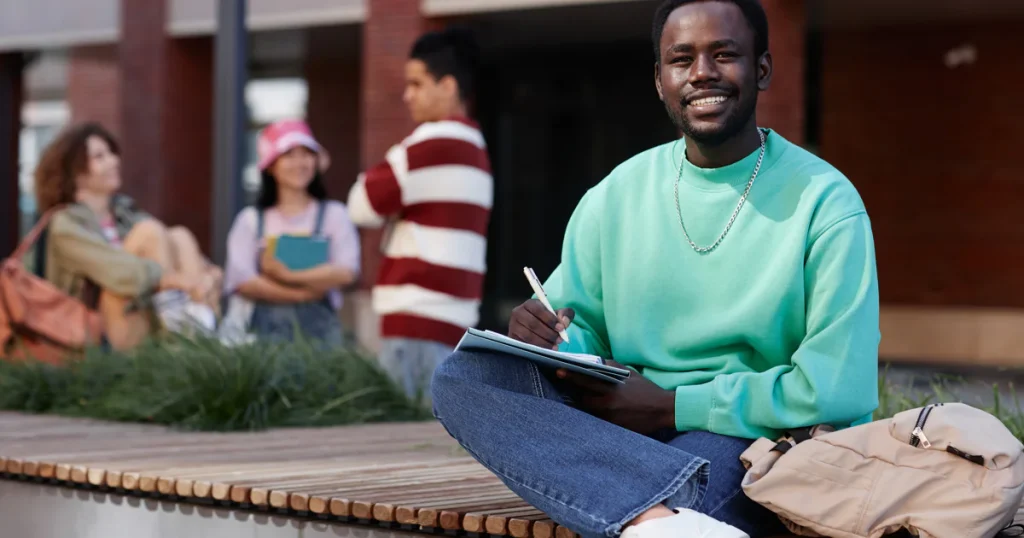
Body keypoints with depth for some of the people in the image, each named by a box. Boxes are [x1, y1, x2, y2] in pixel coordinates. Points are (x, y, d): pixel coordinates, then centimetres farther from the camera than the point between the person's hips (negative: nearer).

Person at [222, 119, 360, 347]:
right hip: (266, 327, 0)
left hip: (319, 325, 0)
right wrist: (302, 293, -8)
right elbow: (243, 282, -1)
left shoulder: (333, 215, 8)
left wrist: (289, 276, -12)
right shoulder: (250, 220, 10)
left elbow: (346, 272, -5)